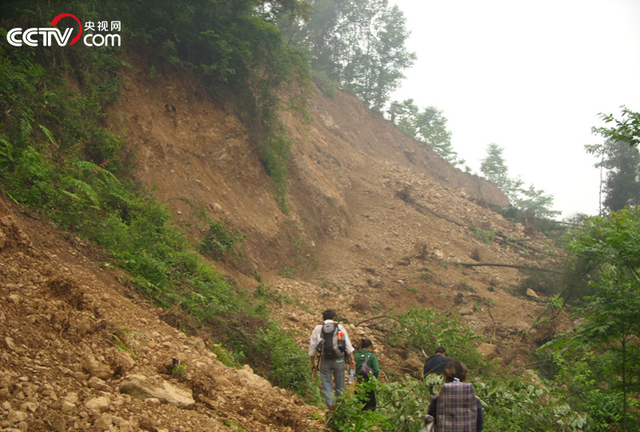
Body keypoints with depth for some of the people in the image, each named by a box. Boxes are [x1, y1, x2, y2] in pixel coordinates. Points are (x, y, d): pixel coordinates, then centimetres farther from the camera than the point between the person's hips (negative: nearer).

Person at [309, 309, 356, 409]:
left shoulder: (317, 329, 5)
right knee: (340, 384, 11)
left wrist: (312, 363, 12)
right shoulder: (340, 327, 5)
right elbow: (348, 345, 1)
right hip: (339, 360, 0)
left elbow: (312, 348, 5)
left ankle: (330, 406, -2)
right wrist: (352, 360, 4)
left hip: (324, 361, 0)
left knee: (326, 383, 6)